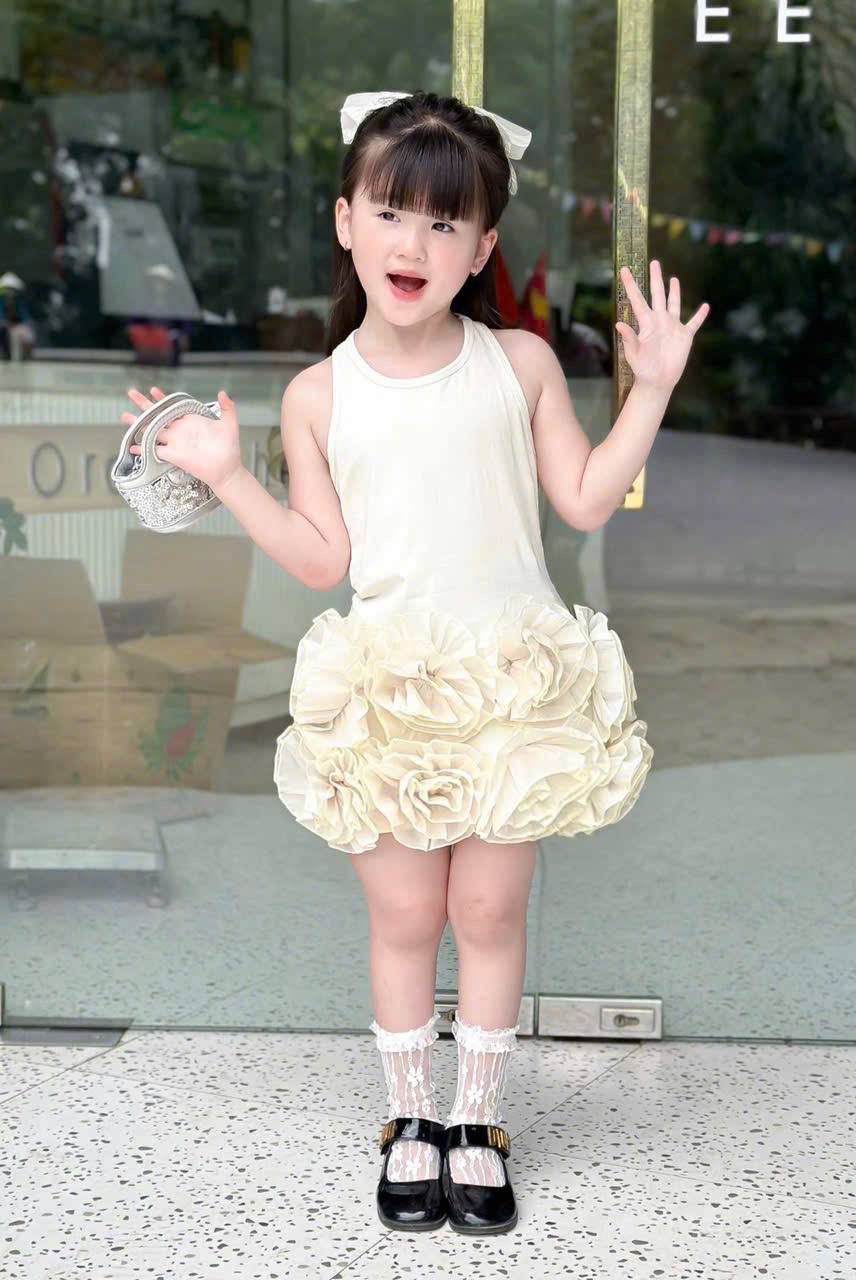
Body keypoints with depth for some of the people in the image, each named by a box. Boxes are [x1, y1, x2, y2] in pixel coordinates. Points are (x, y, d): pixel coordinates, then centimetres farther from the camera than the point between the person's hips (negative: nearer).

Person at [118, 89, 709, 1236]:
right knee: (403, 915, 10)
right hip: (387, 692, 0)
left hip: (515, 680, 0)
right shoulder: (320, 395, -1)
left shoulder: (519, 363, 0)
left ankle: (476, 1123, 28)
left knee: (489, 911, 10)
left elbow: (587, 499, 0)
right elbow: (324, 559, -2)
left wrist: (652, 387, -5)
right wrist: (227, 474, -8)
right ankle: (410, 1118, 31)